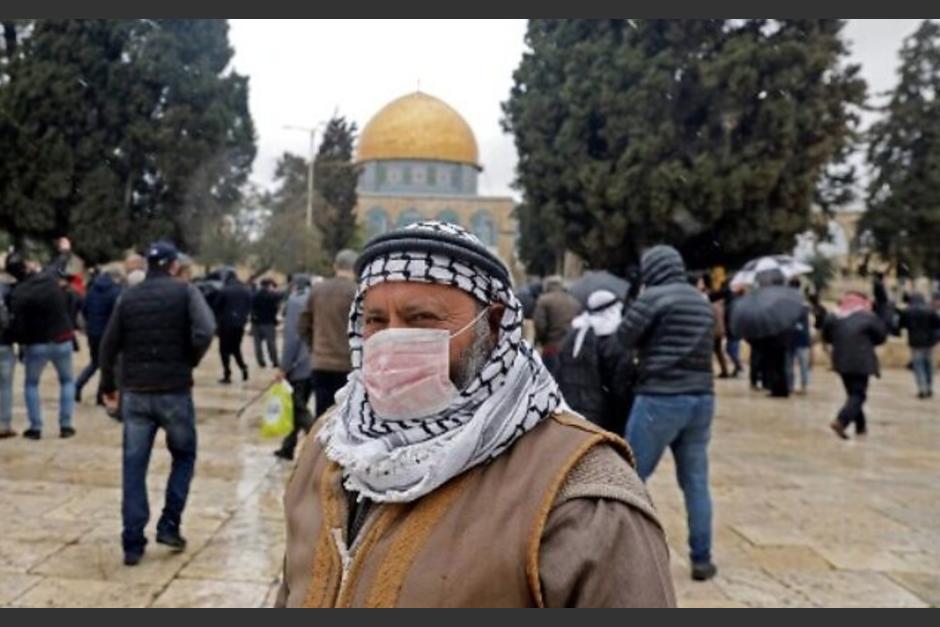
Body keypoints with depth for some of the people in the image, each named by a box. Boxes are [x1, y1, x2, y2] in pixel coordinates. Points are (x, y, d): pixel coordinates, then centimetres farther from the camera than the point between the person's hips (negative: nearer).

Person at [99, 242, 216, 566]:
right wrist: (189, 363, -2)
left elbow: (109, 345, 5)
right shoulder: (185, 292, -3)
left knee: (134, 468, 7)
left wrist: (108, 386, 18)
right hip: (174, 392, -2)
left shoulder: (128, 296, 6)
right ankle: (169, 525, 11)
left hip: (135, 393, 3)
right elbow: (204, 333, -19)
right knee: (183, 456, 19)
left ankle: (133, 543, 7)